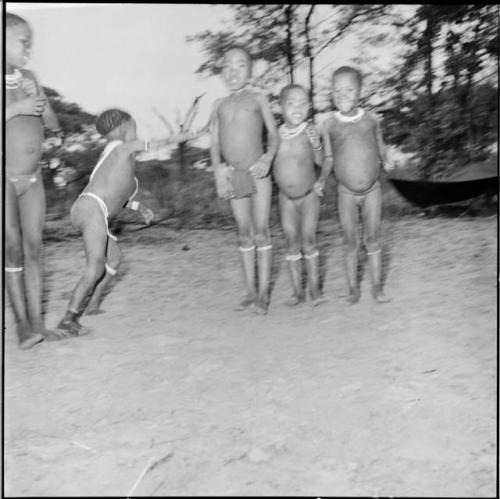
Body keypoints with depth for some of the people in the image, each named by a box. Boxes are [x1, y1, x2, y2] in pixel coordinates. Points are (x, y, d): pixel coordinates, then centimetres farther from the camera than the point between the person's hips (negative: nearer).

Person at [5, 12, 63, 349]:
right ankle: (22, 323, 9)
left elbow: (54, 125, 7)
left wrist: (37, 97, -9)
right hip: (7, 179, -4)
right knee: (13, 249, 0)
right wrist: (17, 108, -18)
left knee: (34, 248, 2)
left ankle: (37, 321, 6)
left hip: (33, 178, 4)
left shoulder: (29, 78, 6)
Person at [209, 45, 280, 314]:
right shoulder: (220, 104, 9)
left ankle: (263, 292, 7)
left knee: (261, 232, -1)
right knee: (244, 234, 8)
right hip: (233, 176, 3)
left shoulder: (258, 99, 2)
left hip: (258, 173, -3)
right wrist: (218, 166, -11)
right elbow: (214, 142, 6)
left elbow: (274, 135, 1)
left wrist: (268, 158, -16)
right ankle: (251, 291, 15)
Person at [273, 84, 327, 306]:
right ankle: (297, 290, 16)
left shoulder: (309, 131, -11)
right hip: (286, 197, 3)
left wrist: (316, 144, -30)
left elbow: (320, 161, -13)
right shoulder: (276, 134, -4)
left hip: (309, 195, -3)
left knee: (308, 241, -1)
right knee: (292, 244, 7)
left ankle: (315, 288, 11)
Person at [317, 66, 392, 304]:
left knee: (372, 239, 8)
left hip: (372, 189, 0)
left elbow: (380, 149, 8)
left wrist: (385, 159, -7)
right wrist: (322, 178, -9)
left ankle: (377, 286, 19)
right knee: (351, 242, 8)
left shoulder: (371, 120, -3)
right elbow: (329, 157, 2)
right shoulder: (329, 125, -4)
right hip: (346, 192, 0)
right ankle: (353, 288, 20)